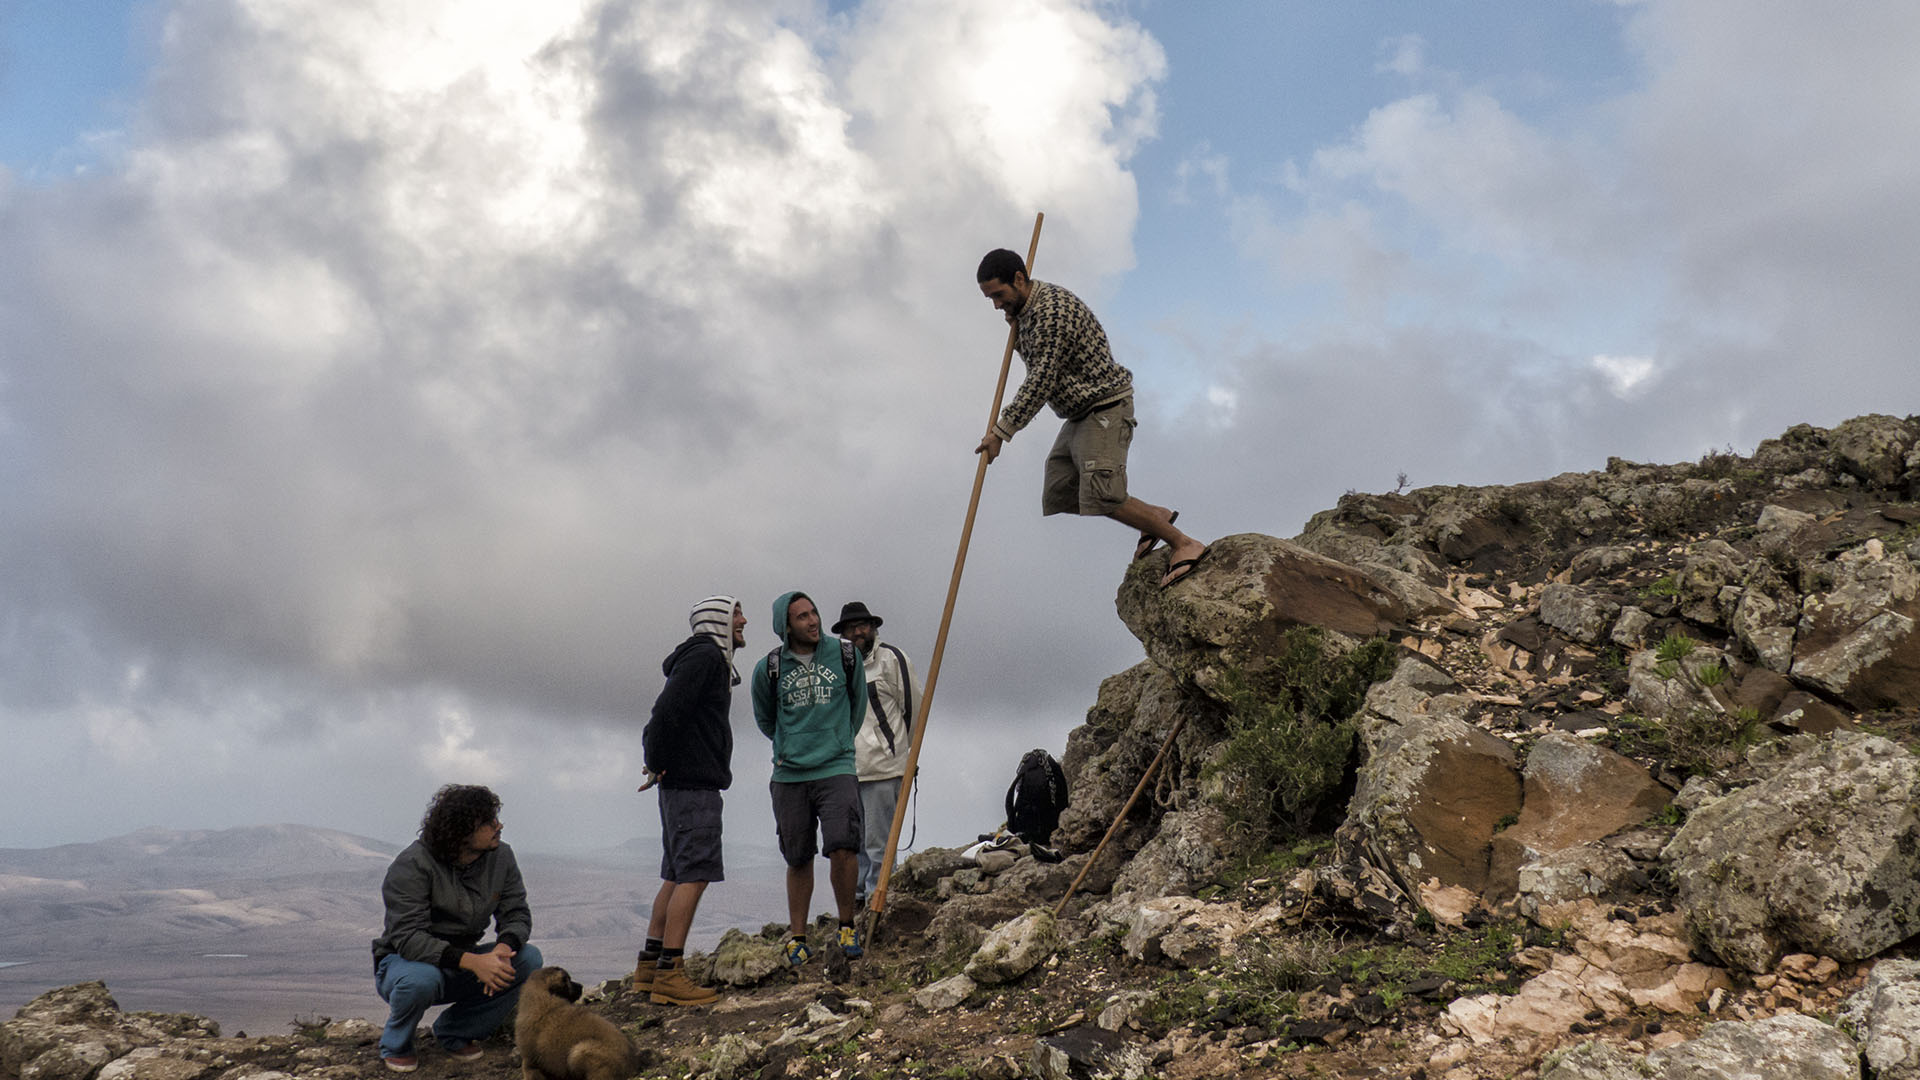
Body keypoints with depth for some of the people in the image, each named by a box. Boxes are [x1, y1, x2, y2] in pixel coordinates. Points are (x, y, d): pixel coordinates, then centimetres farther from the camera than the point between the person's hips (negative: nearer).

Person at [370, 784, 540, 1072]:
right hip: (403, 962, -5)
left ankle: (456, 1032, -1)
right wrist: (472, 961, -42)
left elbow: (516, 913, -4)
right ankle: (396, 1045, -6)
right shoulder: (413, 865, -23)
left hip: (462, 965, 5)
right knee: (421, 978, -40)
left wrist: (503, 949, -30)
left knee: (529, 960, -18)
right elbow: (408, 937, -30)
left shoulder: (501, 857, -6)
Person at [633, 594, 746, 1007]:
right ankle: (668, 973, -12)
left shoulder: (710, 659, 22)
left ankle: (649, 965, 15)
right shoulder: (705, 655, -10)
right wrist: (659, 763, -13)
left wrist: (657, 760, 14)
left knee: (677, 874, 12)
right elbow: (668, 709, -22)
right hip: (693, 783, -10)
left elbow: (664, 715, 25)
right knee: (694, 874, -11)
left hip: (684, 784, 10)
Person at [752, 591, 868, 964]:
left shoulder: (845, 655, 1)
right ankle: (797, 937, 19)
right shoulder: (769, 668, 0)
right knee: (798, 859, 7)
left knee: (842, 847, -17)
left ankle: (847, 924, 3)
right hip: (789, 775, 1)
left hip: (837, 769, -1)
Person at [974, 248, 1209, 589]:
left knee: (1099, 500, -20)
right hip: (1079, 417, 10)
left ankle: (1184, 544, -10)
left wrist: (1001, 430, -20)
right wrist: (1016, 332, 6)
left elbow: (1042, 381, -24)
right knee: (1056, 501, 7)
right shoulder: (1024, 309, 11)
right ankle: (1155, 516, 16)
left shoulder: (1053, 308, -21)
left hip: (1106, 409, -10)